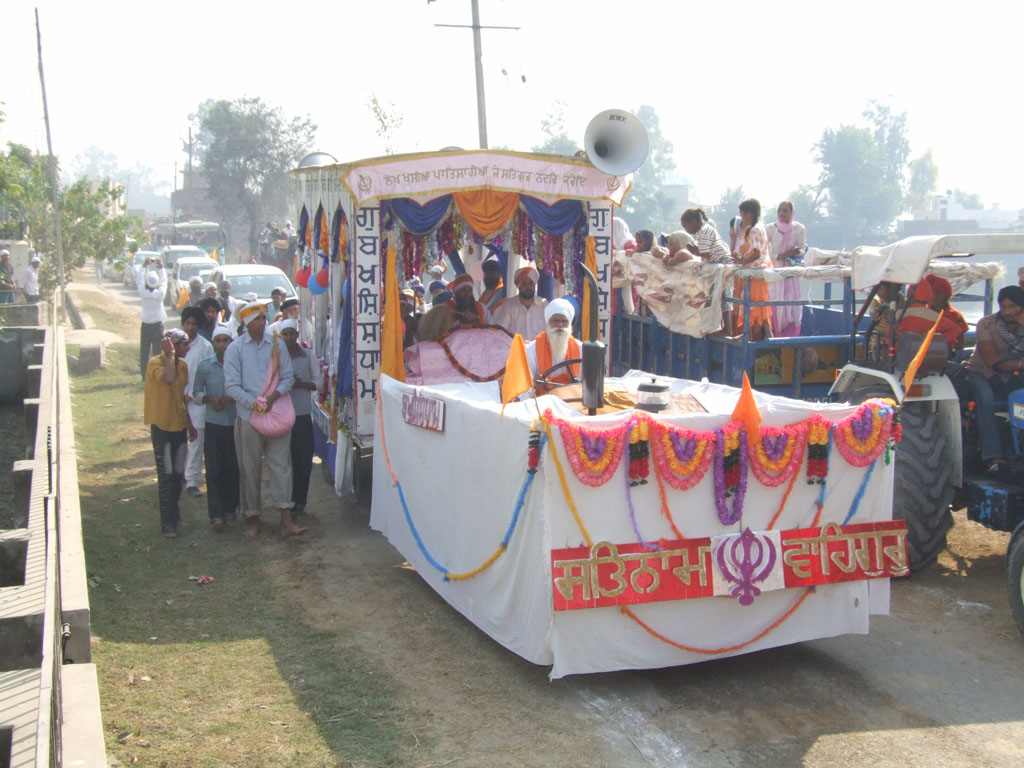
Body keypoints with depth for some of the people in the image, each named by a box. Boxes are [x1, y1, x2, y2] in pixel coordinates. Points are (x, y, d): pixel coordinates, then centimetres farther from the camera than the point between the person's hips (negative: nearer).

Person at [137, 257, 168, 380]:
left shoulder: (143, 293, -13)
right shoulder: (160, 293, -14)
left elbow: (139, 279, 4)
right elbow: (164, 281, 3)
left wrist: (144, 266, 13)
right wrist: (161, 267, 12)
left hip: (145, 326, 1)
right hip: (158, 325, -1)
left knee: (144, 351, 8)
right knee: (158, 350, 3)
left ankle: (145, 376, 11)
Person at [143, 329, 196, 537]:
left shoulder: (182, 365, 9)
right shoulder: (156, 363, -13)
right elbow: (168, 379, -35)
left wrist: (189, 423, 19)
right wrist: (171, 355, -23)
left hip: (179, 426, 7)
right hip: (162, 426, -6)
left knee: (178, 473, 11)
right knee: (166, 475, -6)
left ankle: (174, 514, 27)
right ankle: (167, 522, -1)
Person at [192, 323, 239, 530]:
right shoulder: (205, 365, 2)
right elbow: (196, 392, 11)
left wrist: (233, 397, -13)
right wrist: (209, 399, -9)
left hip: (235, 422, 0)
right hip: (213, 422, 0)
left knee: (233, 469, 5)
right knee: (214, 470, -3)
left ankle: (230, 510, 20)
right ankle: (216, 515, -1)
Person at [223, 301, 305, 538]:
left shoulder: (277, 344, 6)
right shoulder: (235, 349, 0)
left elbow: (287, 377, 6)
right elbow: (231, 386, -4)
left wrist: (274, 396, -12)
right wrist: (254, 403, -17)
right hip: (248, 416, -1)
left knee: (281, 464, -1)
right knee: (250, 469, 6)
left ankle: (286, 521, -1)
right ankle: (253, 519, 18)